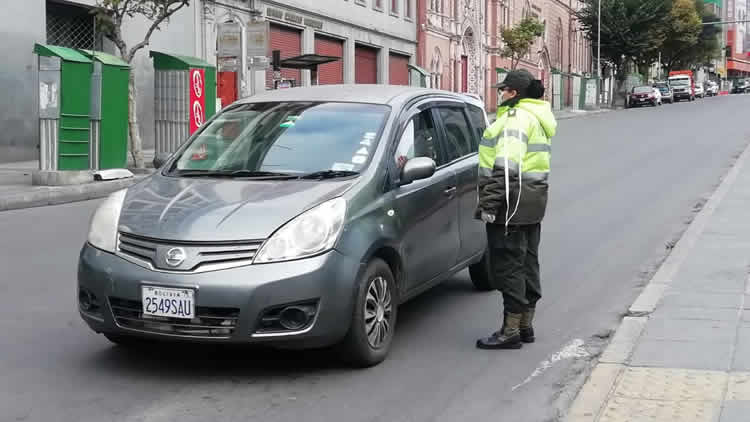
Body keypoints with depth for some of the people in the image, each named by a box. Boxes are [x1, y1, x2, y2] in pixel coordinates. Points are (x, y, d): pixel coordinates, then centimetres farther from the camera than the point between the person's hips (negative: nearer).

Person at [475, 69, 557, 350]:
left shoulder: (517, 117, -14)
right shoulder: (538, 116, 19)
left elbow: (507, 166, -23)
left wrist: (490, 201, -22)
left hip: (513, 200, -11)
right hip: (533, 200, 11)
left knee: (508, 266, -7)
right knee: (527, 264, 14)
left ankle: (510, 332, -4)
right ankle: (525, 326, 22)